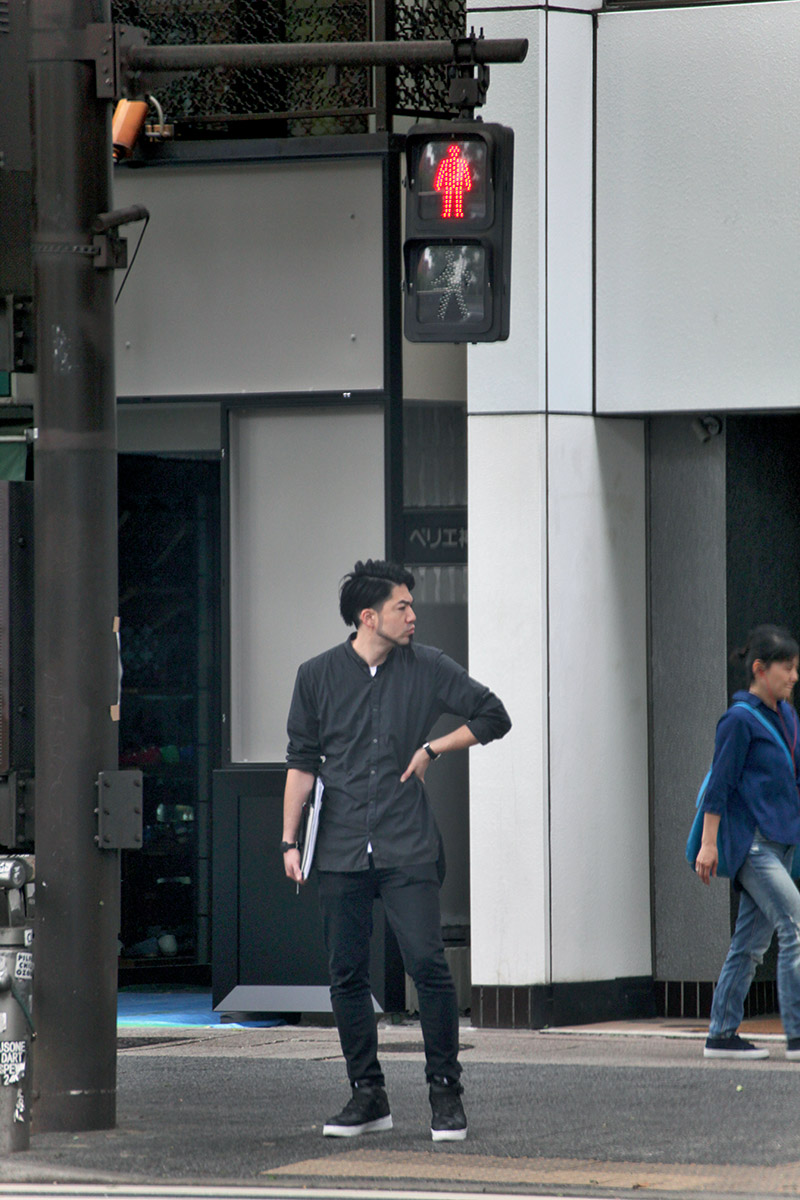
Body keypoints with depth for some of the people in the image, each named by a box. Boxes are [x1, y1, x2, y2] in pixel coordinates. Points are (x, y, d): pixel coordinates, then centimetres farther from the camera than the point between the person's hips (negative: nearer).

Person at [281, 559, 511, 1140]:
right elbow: (302, 761, 9)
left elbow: (493, 716, 14)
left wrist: (432, 749, 4)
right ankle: (367, 1095, 14)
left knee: (428, 964, -11)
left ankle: (446, 1093, -1)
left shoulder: (429, 668, 4)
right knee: (347, 976, 3)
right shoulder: (318, 676, 5)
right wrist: (290, 841, 5)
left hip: (408, 849, -1)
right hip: (342, 850, 1)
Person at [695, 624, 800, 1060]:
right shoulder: (740, 720, -10)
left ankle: (722, 1034, 15)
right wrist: (709, 844, -11)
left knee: (751, 941, 9)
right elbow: (720, 785, -10)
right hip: (751, 840, -8)